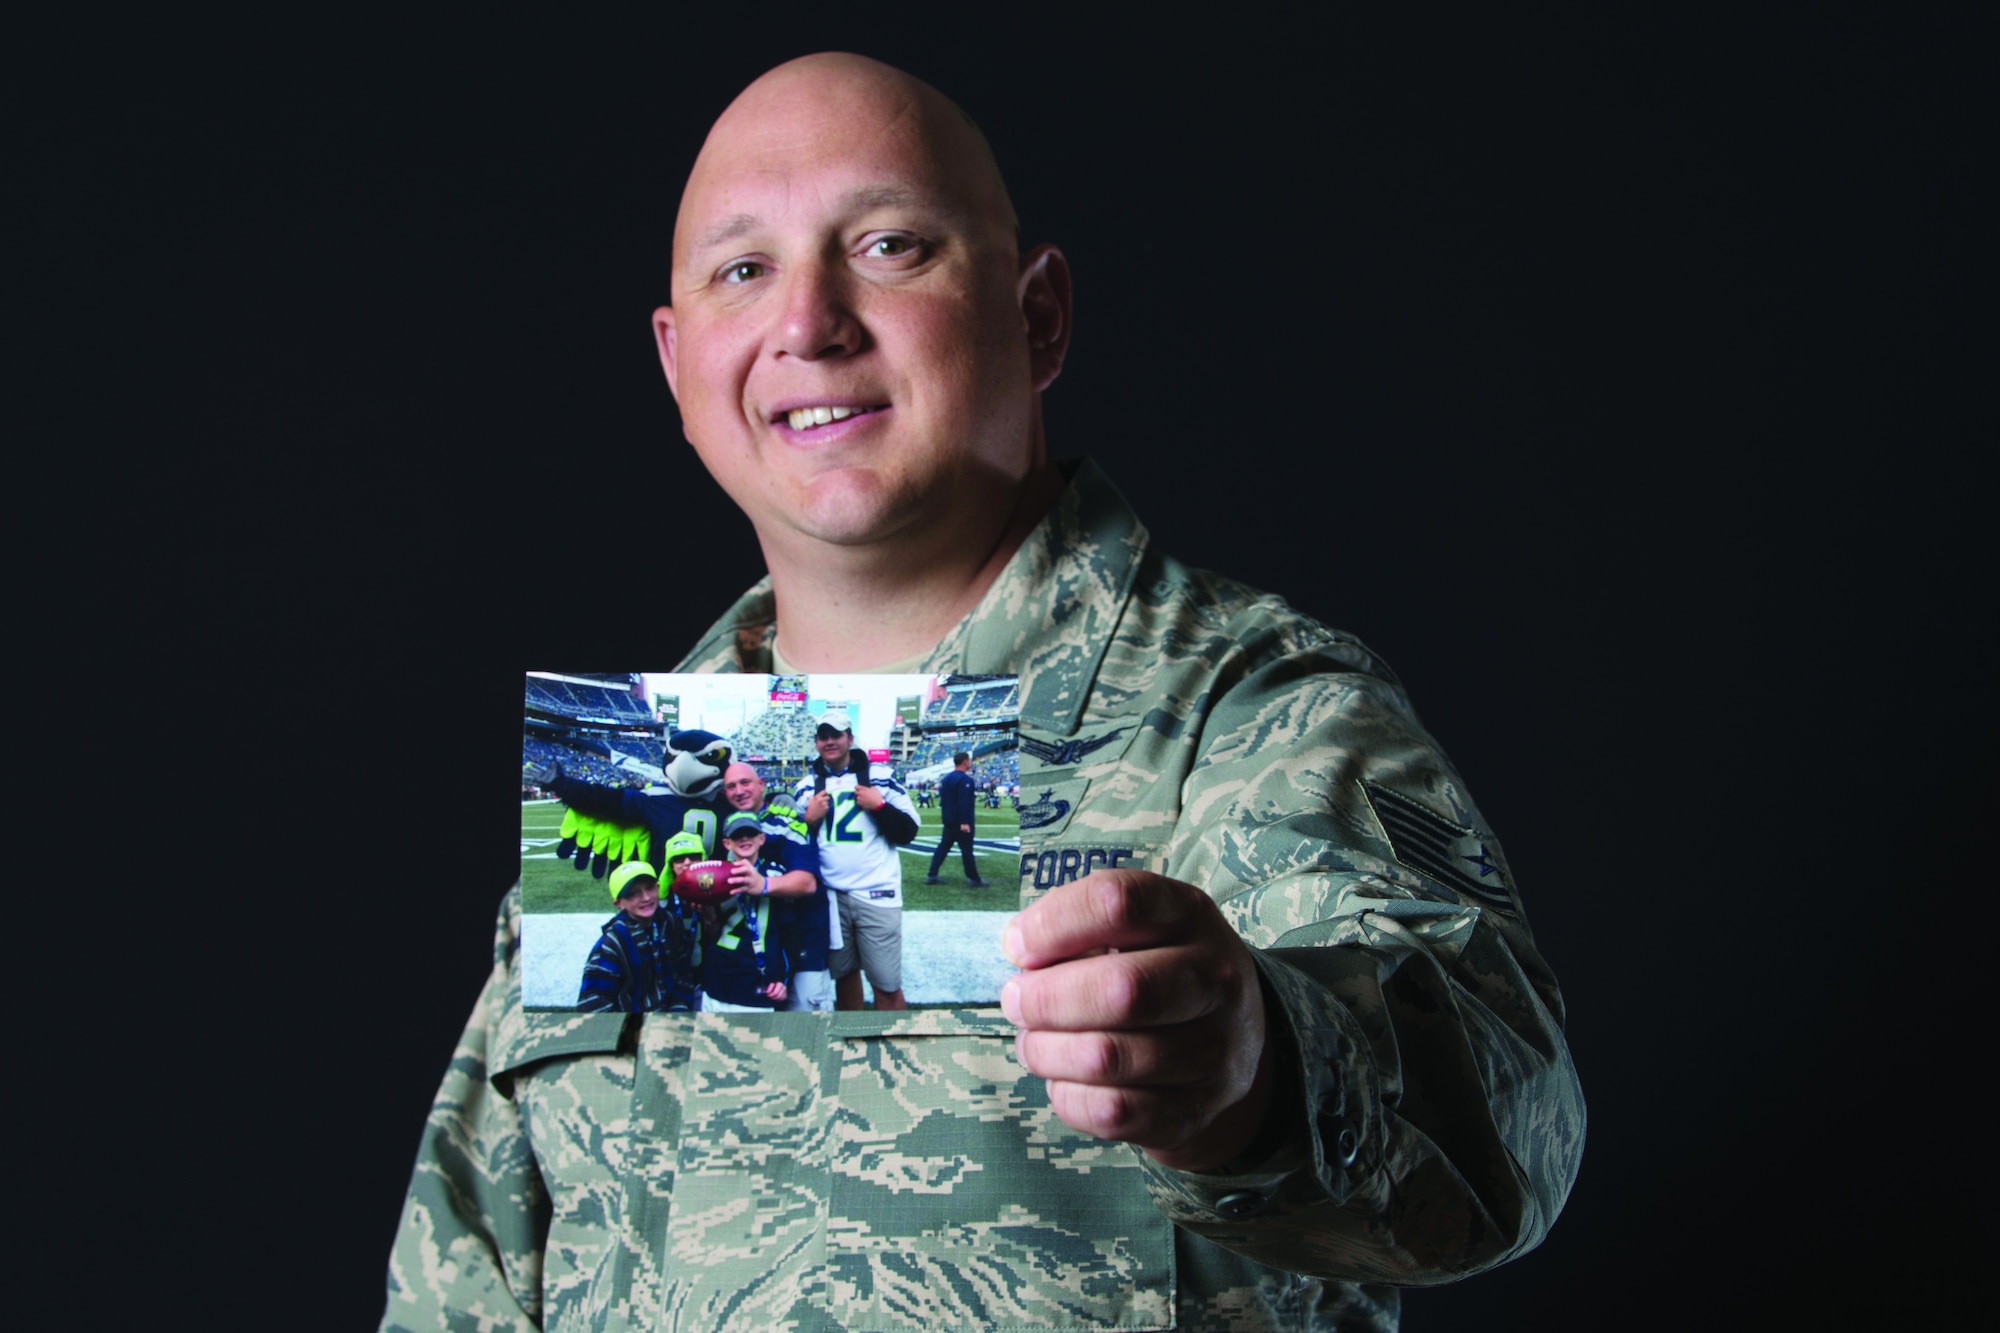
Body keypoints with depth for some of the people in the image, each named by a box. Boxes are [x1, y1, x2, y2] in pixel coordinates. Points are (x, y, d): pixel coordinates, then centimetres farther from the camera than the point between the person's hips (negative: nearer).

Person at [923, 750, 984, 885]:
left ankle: (932, 876, 7)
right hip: (961, 822, -8)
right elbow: (964, 802, -24)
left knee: (943, 847, 11)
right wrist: (964, 822, -26)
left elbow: (942, 799, 17)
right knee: (967, 850, -1)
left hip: (948, 821, 8)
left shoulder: (947, 778, 12)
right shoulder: (965, 780, -16)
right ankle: (973, 879, 6)